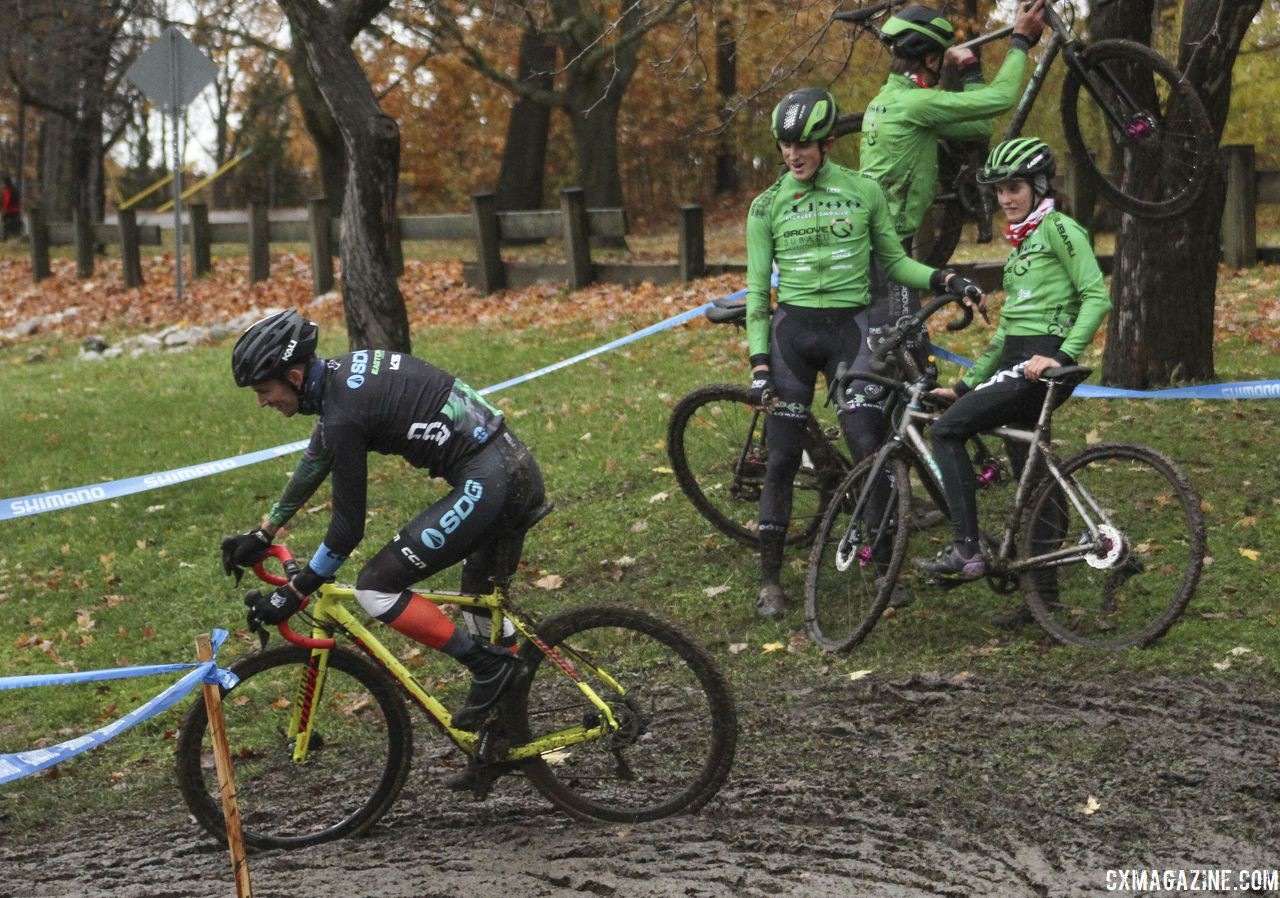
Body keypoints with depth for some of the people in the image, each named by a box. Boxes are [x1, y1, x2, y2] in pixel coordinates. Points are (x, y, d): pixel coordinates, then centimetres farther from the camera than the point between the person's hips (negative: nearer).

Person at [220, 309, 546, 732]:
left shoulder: (344, 414, -17)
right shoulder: (341, 370, 11)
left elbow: (348, 528, -11)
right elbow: (315, 460, 26)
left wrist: (293, 594, 0)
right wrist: (262, 535, 30)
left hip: (484, 484, -10)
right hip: (520, 467, 10)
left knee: (375, 587, -4)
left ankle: (489, 664, -3)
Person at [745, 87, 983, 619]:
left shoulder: (864, 191, 4)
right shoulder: (767, 207, 3)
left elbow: (893, 260, 11)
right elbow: (756, 291, 3)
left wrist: (941, 279, -7)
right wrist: (759, 363, -5)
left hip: (848, 329, 0)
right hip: (790, 331, 0)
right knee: (782, 460, -1)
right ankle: (770, 580, 7)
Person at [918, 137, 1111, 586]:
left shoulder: (1058, 229, -4)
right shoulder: (1022, 242, 23)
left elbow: (1097, 297, -14)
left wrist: (1062, 356, -24)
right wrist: (966, 385, 22)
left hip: (1042, 363, -9)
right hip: (1017, 361, 9)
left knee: (946, 430, -16)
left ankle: (966, 549, -18)